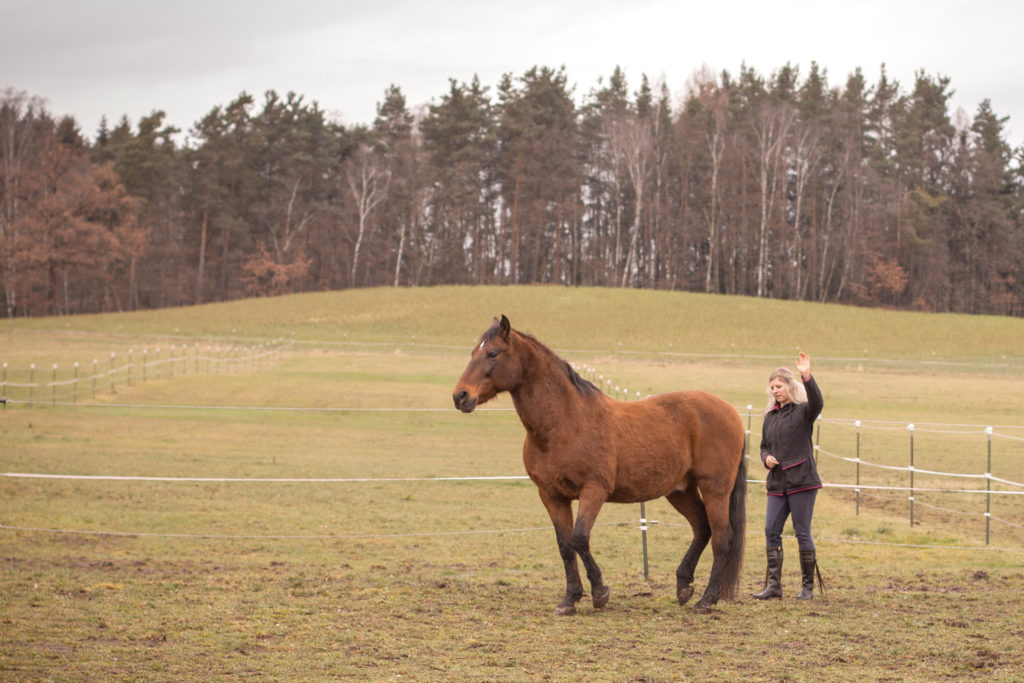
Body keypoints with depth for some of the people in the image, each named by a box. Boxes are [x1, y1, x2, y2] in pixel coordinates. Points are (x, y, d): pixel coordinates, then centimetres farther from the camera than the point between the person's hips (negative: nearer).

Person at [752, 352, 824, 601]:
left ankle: (808, 586, 7)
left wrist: (807, 378, -41)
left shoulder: (803, 411, -4)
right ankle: (773, 585, 7)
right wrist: (766, 458, 1)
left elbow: (817, 403, -27)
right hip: (777, 483, 6)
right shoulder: (770, 416, 14)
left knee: (802, 533, -2)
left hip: (801, 480, -6)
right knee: (771, 531, 1)